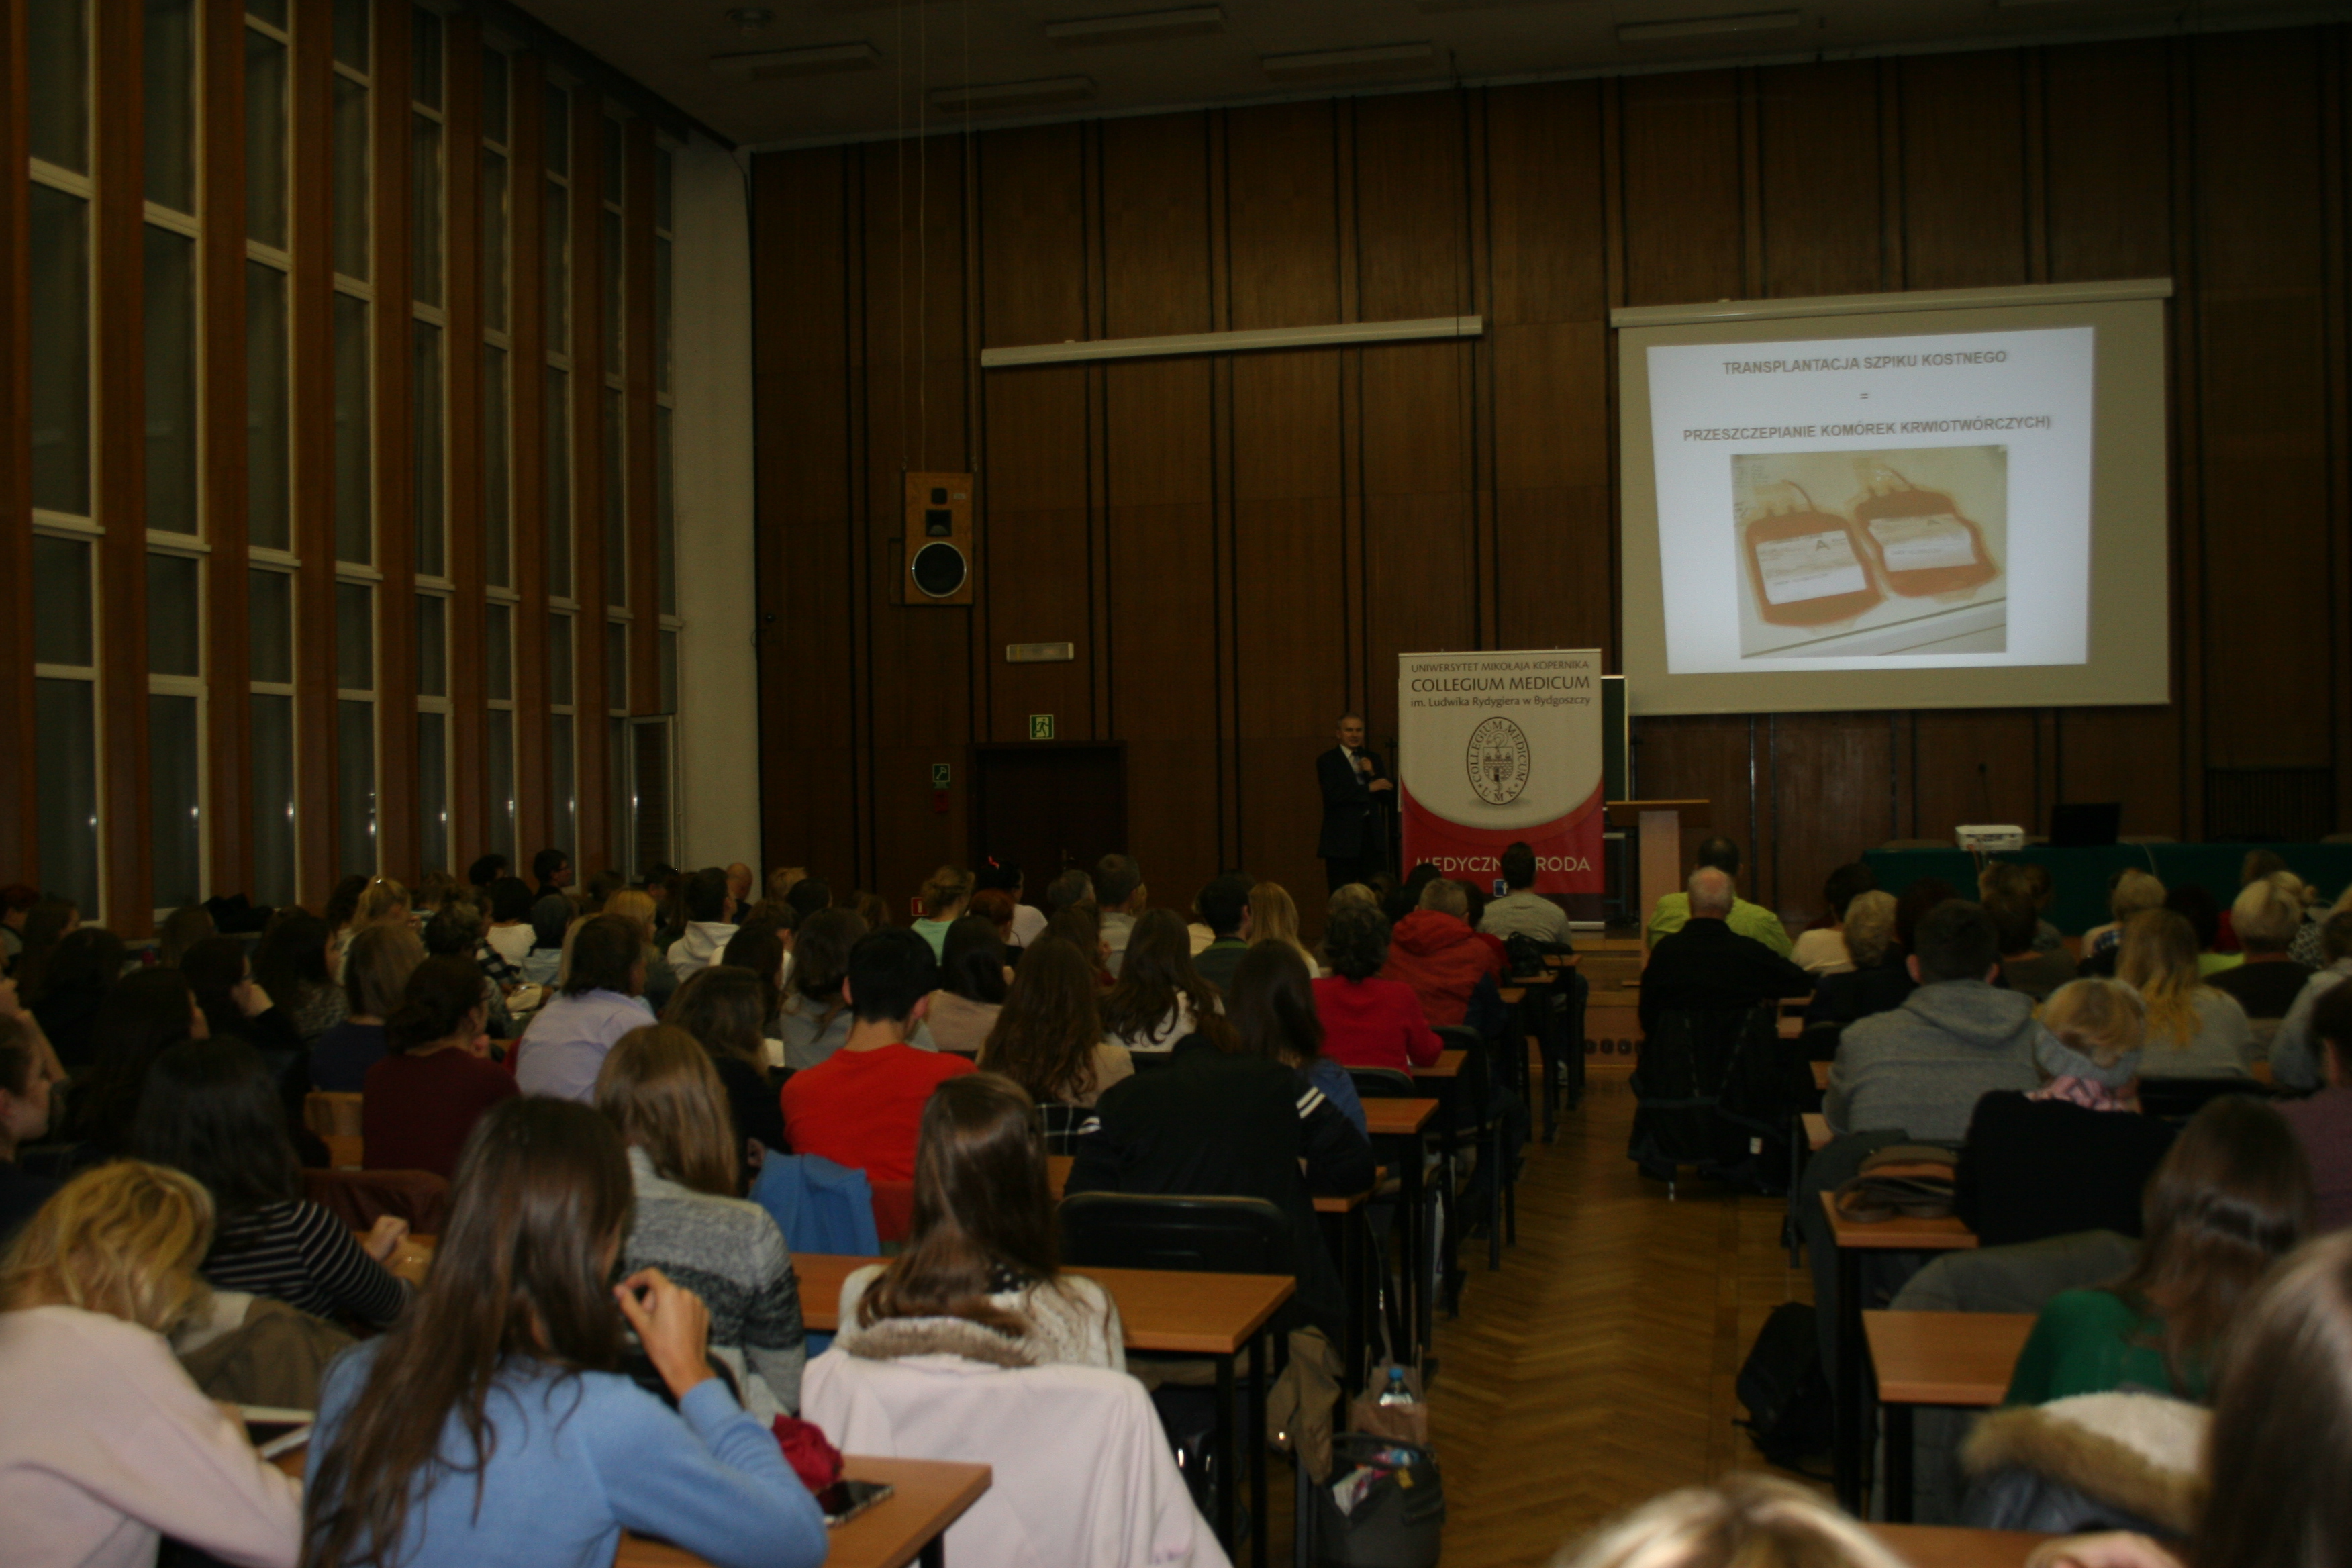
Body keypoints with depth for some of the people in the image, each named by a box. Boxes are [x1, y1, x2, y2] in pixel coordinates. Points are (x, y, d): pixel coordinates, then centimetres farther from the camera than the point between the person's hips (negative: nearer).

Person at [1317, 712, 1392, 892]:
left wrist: (1372, 774, -6)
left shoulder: (1372, 760, 15)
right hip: (1342, 840, -4)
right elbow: (1333, 794, -15)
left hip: (1373, 838, 4)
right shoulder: (1327, 761, 0)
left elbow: (1389, 797, 8)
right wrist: (1369, 788, -16)